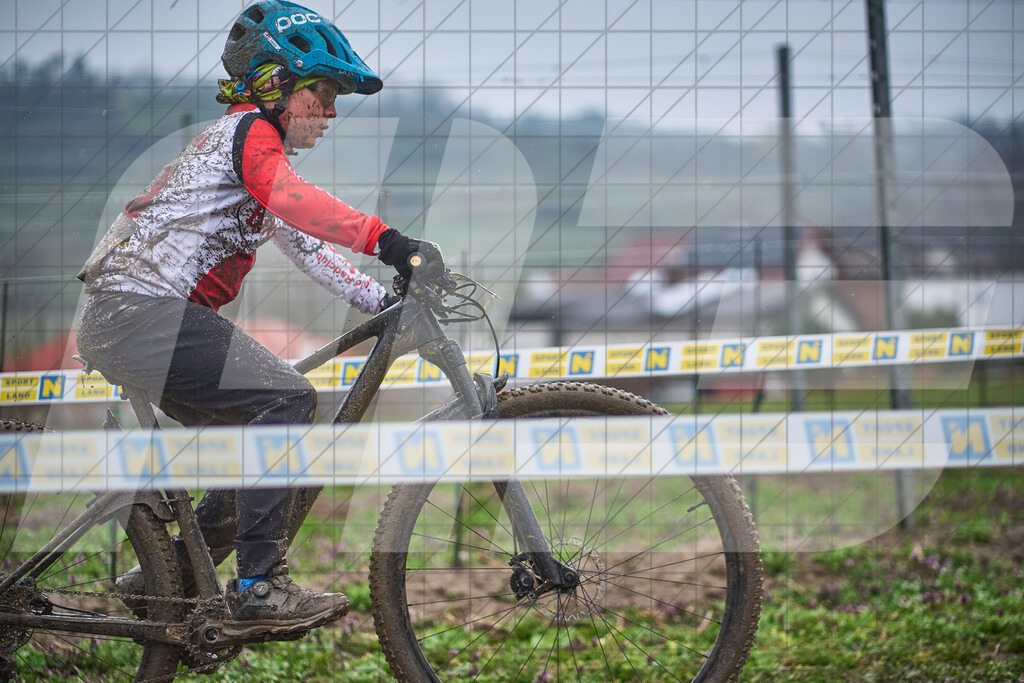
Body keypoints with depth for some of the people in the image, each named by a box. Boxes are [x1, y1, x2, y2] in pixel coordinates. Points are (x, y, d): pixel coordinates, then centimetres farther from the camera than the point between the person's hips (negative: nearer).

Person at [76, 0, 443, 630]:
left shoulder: (259, 146, 24)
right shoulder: (247, 130, -7)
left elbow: (307, 246, 22)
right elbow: (291, 199, -28)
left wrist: (386, 301, 9)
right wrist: (386, 239, -40)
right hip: (139, 312, -11)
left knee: (269, 431, 12)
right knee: (288, 398, -20)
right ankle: (260, 584, -20)